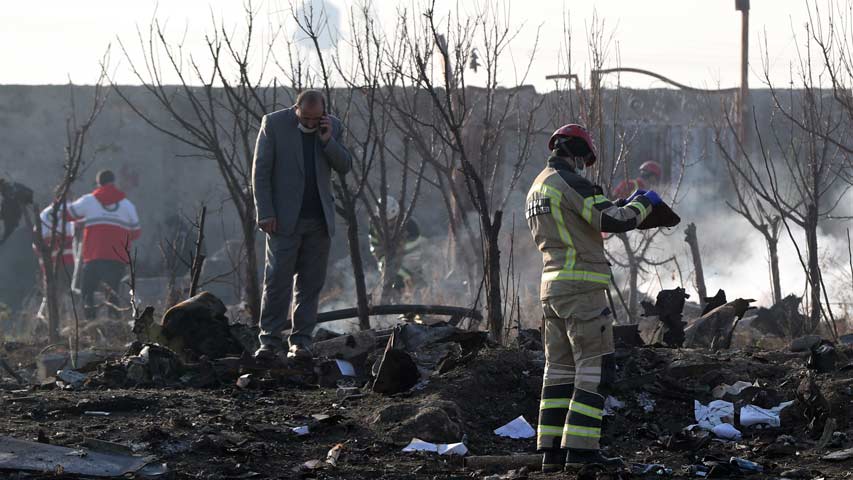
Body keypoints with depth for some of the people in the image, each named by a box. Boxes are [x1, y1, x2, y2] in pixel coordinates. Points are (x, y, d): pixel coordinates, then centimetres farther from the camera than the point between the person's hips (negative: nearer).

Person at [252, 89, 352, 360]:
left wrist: (328, 140, -12)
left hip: (319, 220, 4)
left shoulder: (333, 127, 6)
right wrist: (265, 213, -11)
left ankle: (301, 342, 7)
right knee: (277, 282, -6)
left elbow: (345, 167, 3)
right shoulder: (273, 124, -5)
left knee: (311, 284, 4)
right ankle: (269, 341, -3)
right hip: (285, 219, -4)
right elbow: (260, 170, -5)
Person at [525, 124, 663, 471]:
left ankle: (552, 451, 6)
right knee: (595, 367, -8)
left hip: (552, 287, 9)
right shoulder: (571, 183, -12)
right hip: (582, 286, -9)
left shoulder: (537, 188, 18)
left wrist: (615, 209, 25)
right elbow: (615, 221, -19)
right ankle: (581, 448, -15)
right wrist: (643, 203, -1)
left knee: (561, 368, 10)